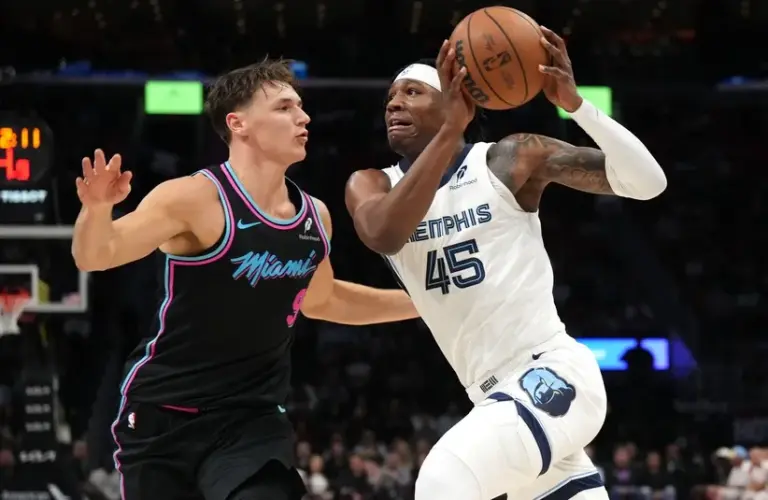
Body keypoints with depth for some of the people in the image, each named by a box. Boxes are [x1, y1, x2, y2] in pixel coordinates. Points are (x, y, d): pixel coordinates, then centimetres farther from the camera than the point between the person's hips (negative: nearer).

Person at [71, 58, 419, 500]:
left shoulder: (315, 217, 4)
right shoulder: (196, 198, -16)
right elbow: (95, 257, -16)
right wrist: (98, 209, -39)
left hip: (253, 418, 4)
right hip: (163, 413, -3)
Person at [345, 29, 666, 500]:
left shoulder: (510, 159, -2)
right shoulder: (372, 185, 7)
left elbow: (648, 182, -7)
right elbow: (384, 236, -19)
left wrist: (575, 103, -20)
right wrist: (450, 131, -24)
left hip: (555, 374, -6)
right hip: (501, 396, 6)